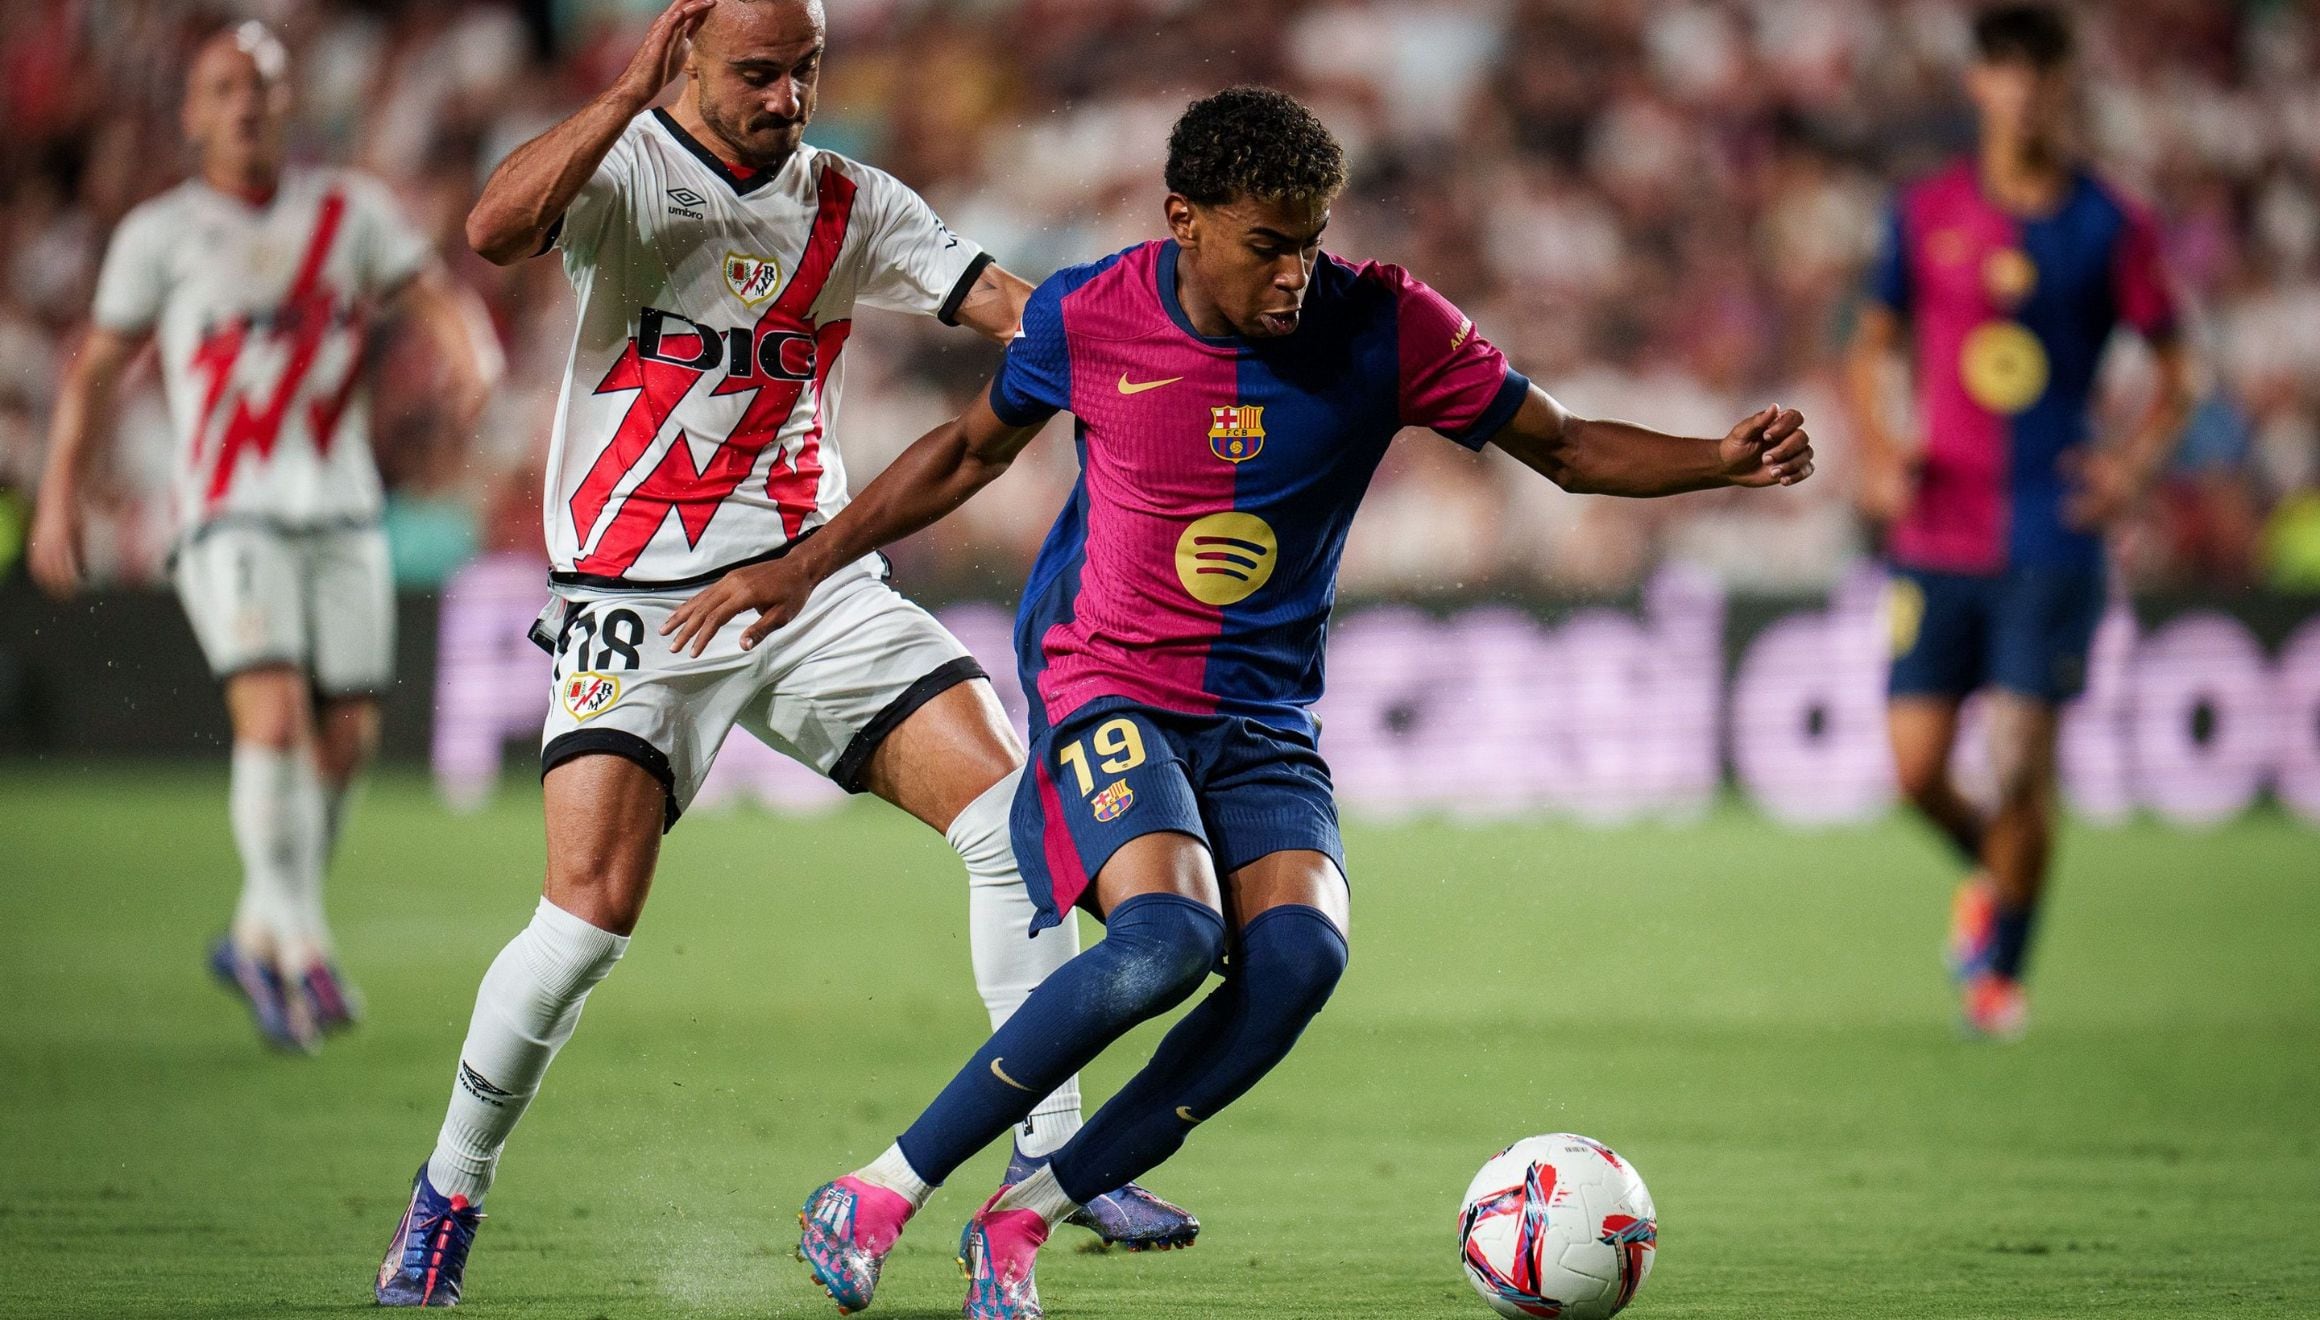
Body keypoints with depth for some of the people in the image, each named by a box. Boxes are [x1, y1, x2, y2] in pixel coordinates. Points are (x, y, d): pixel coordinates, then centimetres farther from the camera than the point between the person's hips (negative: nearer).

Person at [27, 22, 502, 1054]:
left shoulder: (348, 211, 7)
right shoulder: (160, 234, 1)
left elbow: (437, 300, 3)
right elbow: (96, 368, 7)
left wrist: (472, 360, -19)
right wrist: (58, 499, 2)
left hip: (340, 513, 3)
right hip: (229, 515, -3)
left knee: (345, 738, 3)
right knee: (273, 715, -20)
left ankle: (257, 938, 21)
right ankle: (301, 945, -15)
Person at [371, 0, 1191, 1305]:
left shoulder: (851, 206, 8)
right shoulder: (627, 167, -5)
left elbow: (1009, 303, 0)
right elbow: (493, 230, -25)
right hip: (639, 601, -4)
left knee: (1011, 811, -10)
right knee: (590, 913, -15)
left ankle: (1053, 1152, 0)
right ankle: (449, 1192, 6)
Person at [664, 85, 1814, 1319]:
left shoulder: (1383, 326, -6)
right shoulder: (1087, 317, -7)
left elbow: (1563, 447, 3)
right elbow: (973, 449, 13)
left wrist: (1721, 461, -14)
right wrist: (802, 568, 14)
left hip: (1265, 719, 3)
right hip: (1104, 684, -3)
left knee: (1300, 951, -27)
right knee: (1169, 935, -32)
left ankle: (1021, 1219, -14)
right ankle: (876, 1194, -19)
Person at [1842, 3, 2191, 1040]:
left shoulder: (2111, 227, 0)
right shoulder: (1925, 215, 6)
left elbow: (2175, 370, 7)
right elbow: (1871, 349, 17)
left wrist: (2139, 459, -10)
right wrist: (1877, 446, -1)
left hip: (2052, 536, -2)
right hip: (1935, 535, 2)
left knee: (2024, 761, -9)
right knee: (1916, 769, -2)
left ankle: (2003, 971, 10)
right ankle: (1991, 874, 31)